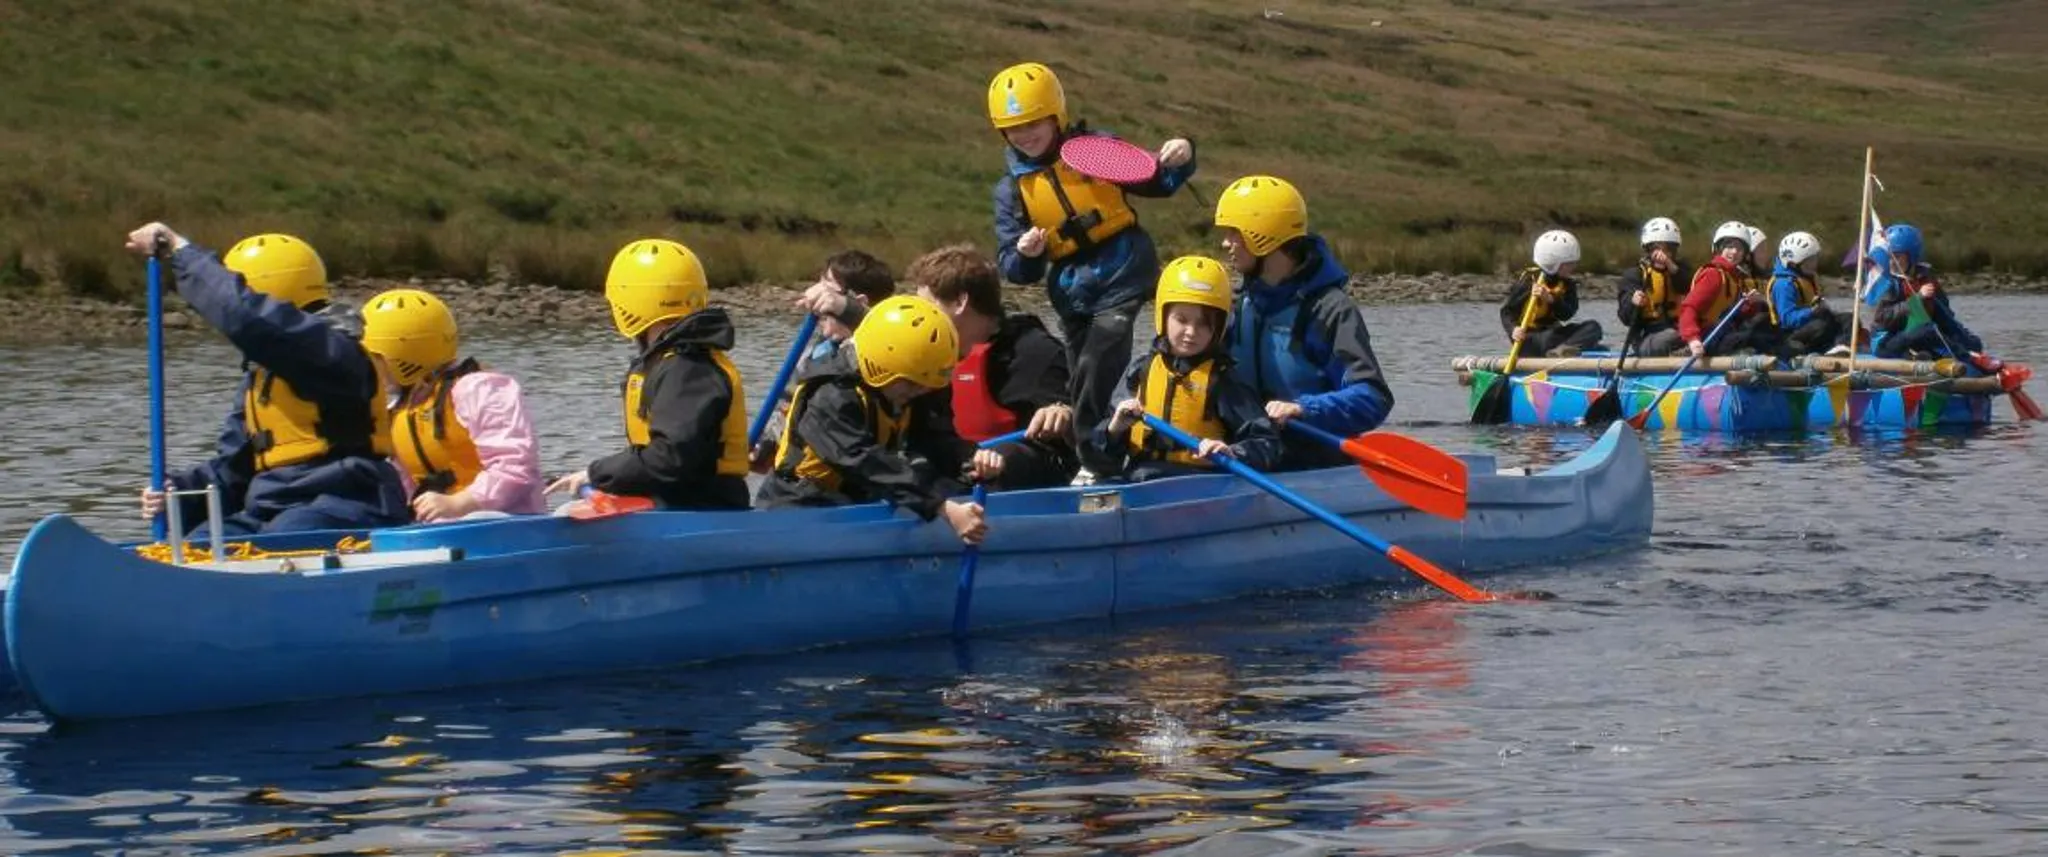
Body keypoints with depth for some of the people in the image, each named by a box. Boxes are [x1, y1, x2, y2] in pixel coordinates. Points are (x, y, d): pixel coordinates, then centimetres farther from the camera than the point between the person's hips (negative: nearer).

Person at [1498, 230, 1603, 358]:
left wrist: (1551, 300, -30)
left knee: (1592, 327, -14)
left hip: (1553, 330, 6)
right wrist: (1513, 330, -30)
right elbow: (1506, 310, -9)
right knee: (1549, 338, -39)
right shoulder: (1528, 280, -10)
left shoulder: (1568, 284, 4)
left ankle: (1561, 350, -38)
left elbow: (1566, 314, -10)